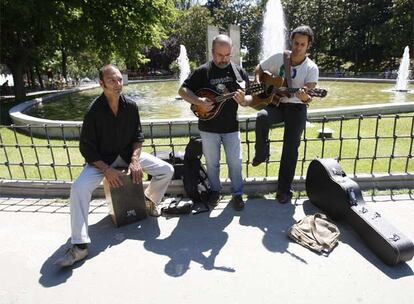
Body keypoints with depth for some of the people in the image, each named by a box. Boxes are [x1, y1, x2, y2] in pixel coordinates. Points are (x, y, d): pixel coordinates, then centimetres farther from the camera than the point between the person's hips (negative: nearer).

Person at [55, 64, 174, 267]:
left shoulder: (130, 106, -6)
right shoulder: (94, 111, -17)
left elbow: (138, 136, 2)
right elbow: (86, 147, -13)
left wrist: (135, 160, -13)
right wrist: (106, 170, -22)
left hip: (128, 154, 4)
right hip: (101, 159, -3)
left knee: (167, 170, -9)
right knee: (78, 188, -29)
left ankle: (150, 200, 20)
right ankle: (79, 245, -20)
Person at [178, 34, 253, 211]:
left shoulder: (239, 72, 1)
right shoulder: (202, 71, -5)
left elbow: (249, 99, 5)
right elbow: (182, 90, -4)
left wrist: (243, 100, -19)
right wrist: (199, 101, -21)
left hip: (231, 127, 1)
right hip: (208, 127, -1)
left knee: (235, 162, 6)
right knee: (212, 163, 11)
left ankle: (237, 194, 23)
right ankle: (215, 191, 32)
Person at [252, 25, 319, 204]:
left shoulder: (312, 68, -6)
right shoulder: (278, 58, 0)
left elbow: (308, 98, -14)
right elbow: (259, 70, 13)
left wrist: (305, 97, -38)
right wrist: (258, 85, -7)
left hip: (296, 108, -1)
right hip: (276, 103, 1)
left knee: (291, 148, -6)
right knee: (262, 117, -34)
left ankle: (284, 189, 6)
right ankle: (261, 154, -9)